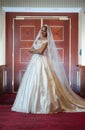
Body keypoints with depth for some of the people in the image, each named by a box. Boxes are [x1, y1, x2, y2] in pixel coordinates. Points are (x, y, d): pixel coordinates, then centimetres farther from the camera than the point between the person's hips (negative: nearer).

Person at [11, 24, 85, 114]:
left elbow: (40, 51, -17)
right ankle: (32, 104, 13)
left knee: (43, 82, -10)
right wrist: (37, 51, -6)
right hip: (34, 61, 8)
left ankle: (46, 105, -3)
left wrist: (34, 50, 0)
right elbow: (31, 50, 11)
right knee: (32, 82, 5)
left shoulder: (46, 40, -5)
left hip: (42, 62, -7)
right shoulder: (37, 39, 17)